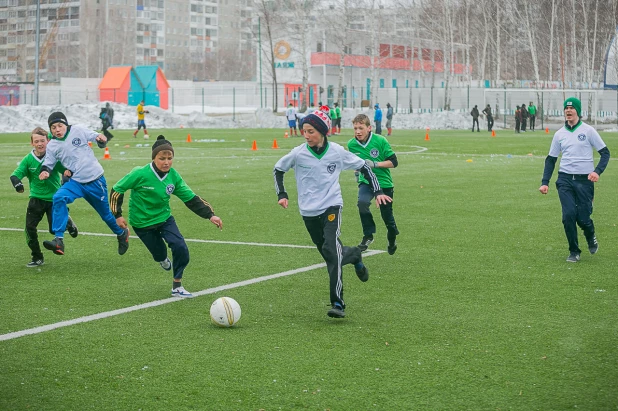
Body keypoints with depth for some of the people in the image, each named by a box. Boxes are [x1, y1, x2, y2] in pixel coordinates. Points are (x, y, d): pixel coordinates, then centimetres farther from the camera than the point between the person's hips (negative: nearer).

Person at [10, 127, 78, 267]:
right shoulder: (28, 160, -7)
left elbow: (65, 169, -10)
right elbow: (16, 174, -13)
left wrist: (68, 172, -34)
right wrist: (16, 182, -35)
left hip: (54, 198, -2)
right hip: (36, 199, 2)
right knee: (29, 227, -7)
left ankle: (68, 222, 34)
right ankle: (37, 258, 10)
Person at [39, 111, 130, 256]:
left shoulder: (78, 131, -6)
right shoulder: (52, 146, 0)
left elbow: (98, 139, 0)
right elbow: (48, 164, 3)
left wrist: (101, 139, -23)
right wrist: (45, 172, -19)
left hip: (96, 180, -2)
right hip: (75, 182, 2)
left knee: (106, 213, 11)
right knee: (58, 198, -27)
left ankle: (122, 234, 44)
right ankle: (58, 240, -29)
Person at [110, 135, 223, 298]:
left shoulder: (174, 176, -12)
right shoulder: (140, 174, -25)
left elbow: (190, 198, -7)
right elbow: (116, 189, -13)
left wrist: (210, 215, -15)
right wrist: (118, 215, -12)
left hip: (164, 218, 3)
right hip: (142, 223, -3)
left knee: (180, 248, -14)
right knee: (160, 254, 4)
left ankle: (177, 286, 5)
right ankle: (163, 259, 47)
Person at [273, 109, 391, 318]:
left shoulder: (337, 152, -7)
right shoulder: (298, 154, -6)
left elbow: (363, 166, 7)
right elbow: (278, 170, 12)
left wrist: (378, 191, 5)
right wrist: (282, 194, 2)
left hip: (331, 207, -3)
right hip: (309, 212, 3)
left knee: (331, 250, -23)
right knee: (330, 254, 10)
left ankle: (337, 303, -22)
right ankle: (354, 255, 46)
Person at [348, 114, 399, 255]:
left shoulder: (380, 141, -16)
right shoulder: (351, 144, -5)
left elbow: (393, 162, -12)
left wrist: (375, 164, -23)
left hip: (384, 182, -2)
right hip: (365, 181, 2)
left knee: (387, 216, 7)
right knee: (362, 202, -30)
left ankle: (392, 241, 38)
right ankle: (368, 235, -13)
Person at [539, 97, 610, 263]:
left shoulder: (588, 130, -2)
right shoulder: (559, 134, 9)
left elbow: (605, 152, 1)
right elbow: (551, 159, 15)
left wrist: (597, 171, -16)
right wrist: (545, 182, 6)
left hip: (584, 180, -2)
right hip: (565, 180, 2)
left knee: (583, 218, -4)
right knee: (568, 215, -11)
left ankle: (591, 236, 32)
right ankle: (574, 252, 4)